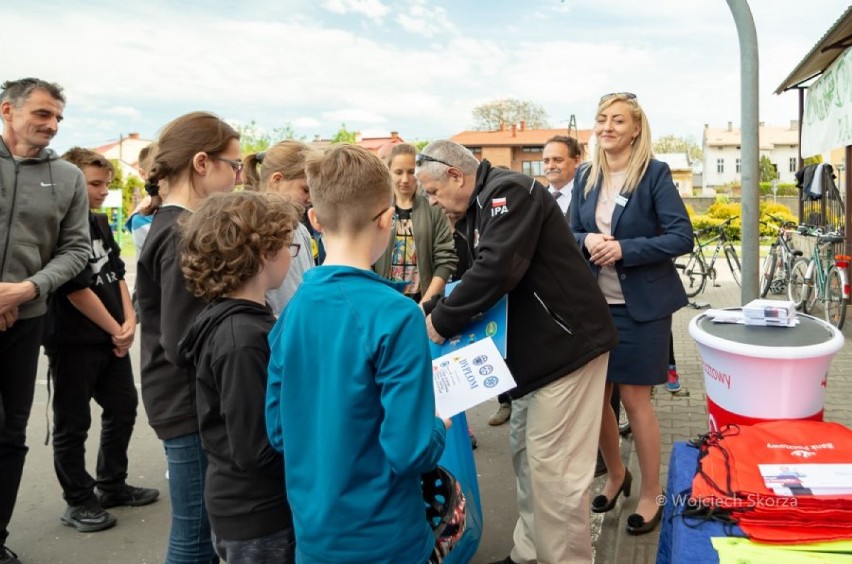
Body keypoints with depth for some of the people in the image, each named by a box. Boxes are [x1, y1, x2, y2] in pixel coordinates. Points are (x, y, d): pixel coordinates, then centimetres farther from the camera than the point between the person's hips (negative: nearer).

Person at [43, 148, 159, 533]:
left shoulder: (100, 222, 10)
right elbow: (76, 289, -19)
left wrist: (128, 321, -1)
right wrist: (116, 330, -11)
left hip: (111, 337, 8)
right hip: (73, 341, -8)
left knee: (123, 408, 16)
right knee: (73, 424, 4)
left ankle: (112, 485, 31)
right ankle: (78, 502, 16)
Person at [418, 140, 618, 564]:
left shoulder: (509, 192, -17)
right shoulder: (480, 207, 14)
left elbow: (495, 269, -28)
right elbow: (480, 273, 17)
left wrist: (441, 322, -17)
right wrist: (446, 314, 0)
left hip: (567, 343, -10)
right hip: (536, 347, 10)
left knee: (552, 466, -6)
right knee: (524, 454, 16)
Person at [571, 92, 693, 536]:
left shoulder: (655, 173, -8)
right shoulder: (585, 177, 7)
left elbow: (681, 237, -12)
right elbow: (570, 234, 11)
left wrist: (624, 249, -21)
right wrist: (586, 241, -12)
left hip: (641, 304, -5)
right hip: (594, 302, 5)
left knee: (635, 399, 2)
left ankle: (651, 495, 21)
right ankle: (615, 475, 36)